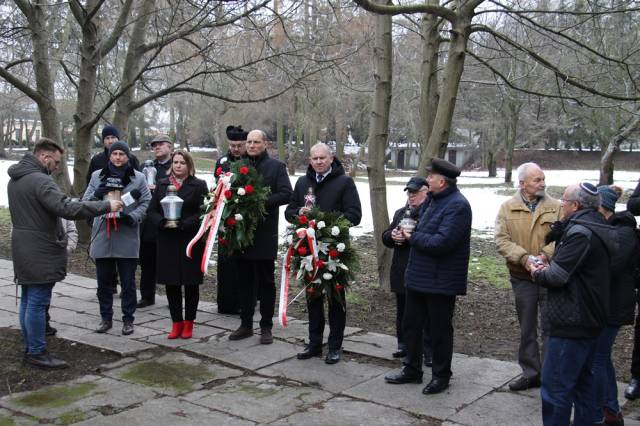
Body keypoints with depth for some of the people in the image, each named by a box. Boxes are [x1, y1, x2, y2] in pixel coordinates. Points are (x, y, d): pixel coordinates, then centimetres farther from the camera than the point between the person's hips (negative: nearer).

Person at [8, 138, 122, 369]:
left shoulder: (15, 179, 13)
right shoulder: (40, 180, -20)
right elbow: (67, 208, -29)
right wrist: (106, 206, -25)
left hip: (24, 250, 10)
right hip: (41, 253, -10)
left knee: (27, 301, 15)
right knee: (37, 303, -3)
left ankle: (30, 348, 24)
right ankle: (37, 353, 4)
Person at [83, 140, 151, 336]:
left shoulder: (138, 178, 2)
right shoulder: (97, 176, 8)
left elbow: (146, 203, 0)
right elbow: (85, 202, 7)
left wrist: (132, 217, -17)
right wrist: (97, 194, -15)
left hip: (127, 238, -2)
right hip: (103, 236, 2)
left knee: (128, 282, 5)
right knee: (103, 281, 11)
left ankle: (128, 319, 17)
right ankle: (106, 318, 24)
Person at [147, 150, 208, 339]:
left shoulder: (199, 185, 0)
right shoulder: (162, 184, 11)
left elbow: (203, 213, -8)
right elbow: (151, 211, 7)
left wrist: (183, 224, -19)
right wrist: (163, 222, -12)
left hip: (191, 241, -3)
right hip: (167, 242, 3)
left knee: (191, 283, 5)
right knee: (171, 283, 5)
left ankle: (188, 323, 17)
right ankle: (176, 322, 17)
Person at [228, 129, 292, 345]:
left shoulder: (276, 166, 0)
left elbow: (286, 194, -9)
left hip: (265, 233, -4)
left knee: (266, 282, 3)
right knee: (245, 280, 11)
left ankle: (266, 327, 12)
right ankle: (246, 324, 21)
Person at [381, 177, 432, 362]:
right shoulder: (400, 213, 17)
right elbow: (385, 238, 16)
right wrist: (392, 236, -6)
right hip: (402, 271, 7)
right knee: (402, 311, 14)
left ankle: (429, 350, 5)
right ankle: (404, 344, 27)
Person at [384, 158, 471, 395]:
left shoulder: (457, 205, -19)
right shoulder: (432, 199, 11)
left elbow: (441, 242, -27)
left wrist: (413, 238, -14)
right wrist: (406, 232, 1)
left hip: (440, 282, -9)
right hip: (418, 276, 9)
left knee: (439, 331, 6)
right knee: (411, 325, 17)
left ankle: (441, 376, 22)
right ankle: (412, 370, 32)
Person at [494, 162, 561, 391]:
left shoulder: (555, 207, -1)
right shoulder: (507, 208, 1)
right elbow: (501, 240, -6)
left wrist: (545, 255, -23)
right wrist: (525, 258, -18)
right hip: (522, 278, 2)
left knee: (551, 329, 2)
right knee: (527, 329, 13)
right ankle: (531, 373, 26)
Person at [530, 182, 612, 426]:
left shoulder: (580, 232, -21)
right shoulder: (595, 228, 11)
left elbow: (557, 276, -22)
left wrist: (537, 272, -3)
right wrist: (548, 268, 2)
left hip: (571, 323, -11)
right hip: (591, 320, 11)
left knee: (555, 387, -4)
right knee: (582, 380, 20)